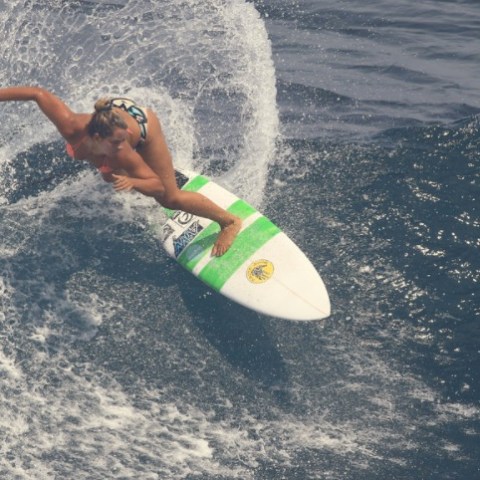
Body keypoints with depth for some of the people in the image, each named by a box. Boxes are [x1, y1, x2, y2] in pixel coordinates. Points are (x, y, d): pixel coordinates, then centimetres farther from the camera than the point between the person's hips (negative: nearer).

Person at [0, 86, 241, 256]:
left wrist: (132, 182, -53)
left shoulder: (121, 154, -43)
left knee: (170, 199, -3)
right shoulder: (71, 128, -42)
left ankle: (229, 221, 15)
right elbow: (39, 93, -31)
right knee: (109, 176, 32)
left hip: (141, 123, -4)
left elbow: (159, 187, -33)